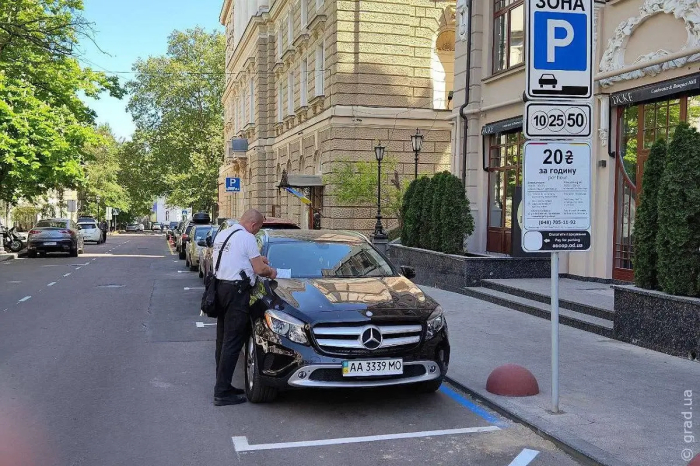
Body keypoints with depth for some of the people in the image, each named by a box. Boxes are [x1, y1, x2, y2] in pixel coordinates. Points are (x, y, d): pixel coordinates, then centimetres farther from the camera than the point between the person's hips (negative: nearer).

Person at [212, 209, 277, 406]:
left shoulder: (222, 235, 15)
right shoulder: (247, 238, -11)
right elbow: (259, 269, -10)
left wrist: (256, 259, 27)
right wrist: (271, 272, 9)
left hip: (220, 286, 9)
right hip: (236, 290, -9)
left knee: (223, 339, 14)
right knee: (233, 342, -6)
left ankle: (223, 385, 21)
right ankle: (222, 393, -5)